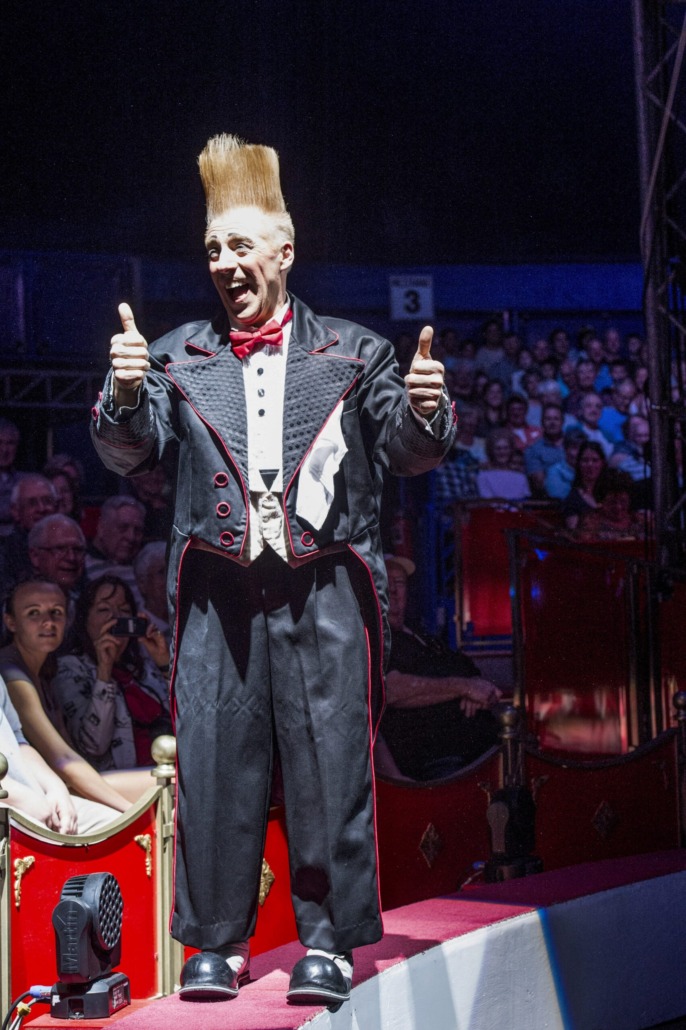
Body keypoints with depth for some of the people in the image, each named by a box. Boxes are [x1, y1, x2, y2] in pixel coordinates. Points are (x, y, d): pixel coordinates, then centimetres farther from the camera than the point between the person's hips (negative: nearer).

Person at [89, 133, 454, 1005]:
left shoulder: (352, 353, 11)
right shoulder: (178, 358, 14)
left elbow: (411, 456, 8)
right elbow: (131, 453, 6)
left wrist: (423, 411, -15)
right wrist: (125, 395, -15)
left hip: (324, 590, -1)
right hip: (218, 591, 1)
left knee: (329, 763, -1)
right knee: (215, 762, 2)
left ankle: (328, 941, 9)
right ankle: (216, 942, 13)